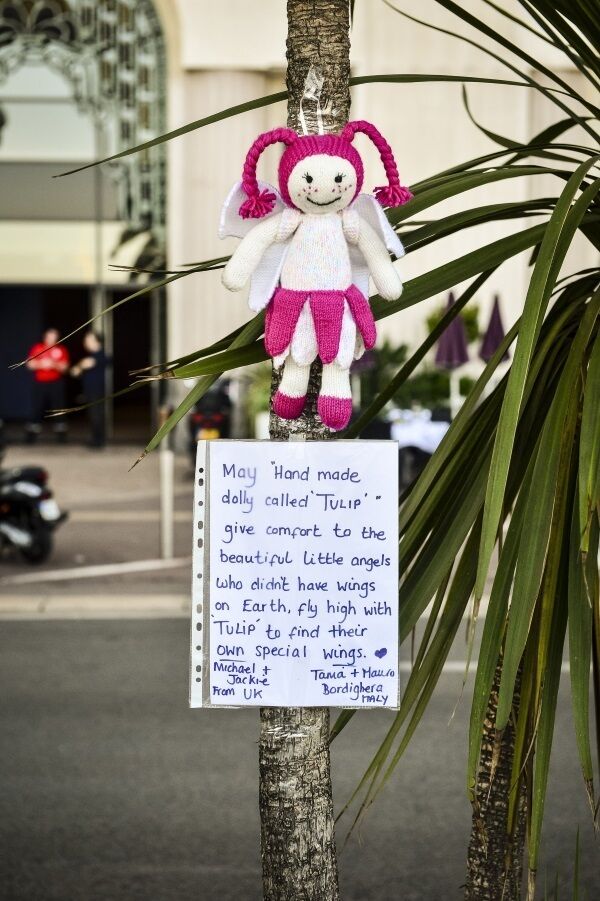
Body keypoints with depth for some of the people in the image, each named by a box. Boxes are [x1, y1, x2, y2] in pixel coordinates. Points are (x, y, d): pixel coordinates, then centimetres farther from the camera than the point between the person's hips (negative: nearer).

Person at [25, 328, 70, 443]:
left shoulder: (61, 350, 3)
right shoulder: (37, 348, 3)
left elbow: (64, 366, 0)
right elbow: (30, 364, 2)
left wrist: (54, 364, -17)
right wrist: (41, 364, -14)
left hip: (56, 383, 0)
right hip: (40, 383, 0)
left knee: (58, 407, -1)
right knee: (38, 408, -1)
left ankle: (60, 430, 8)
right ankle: (32, 433, 6)